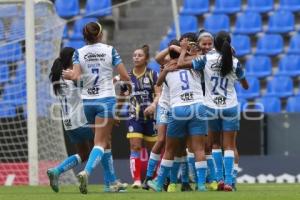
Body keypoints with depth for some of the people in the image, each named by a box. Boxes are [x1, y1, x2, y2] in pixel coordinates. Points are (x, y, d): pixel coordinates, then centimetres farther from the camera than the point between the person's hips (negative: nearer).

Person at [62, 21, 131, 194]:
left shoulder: (79, 53, -1)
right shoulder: (110, 50, -4)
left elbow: (75, 76, -13)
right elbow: (125, 77, -5)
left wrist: (69, 75, 9)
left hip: (88, 101, 3)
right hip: (106, 99, -3)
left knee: (106, 141, 18)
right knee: (100, 143, -6)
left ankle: (113, 182, 20)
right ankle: (86, 172, -32)